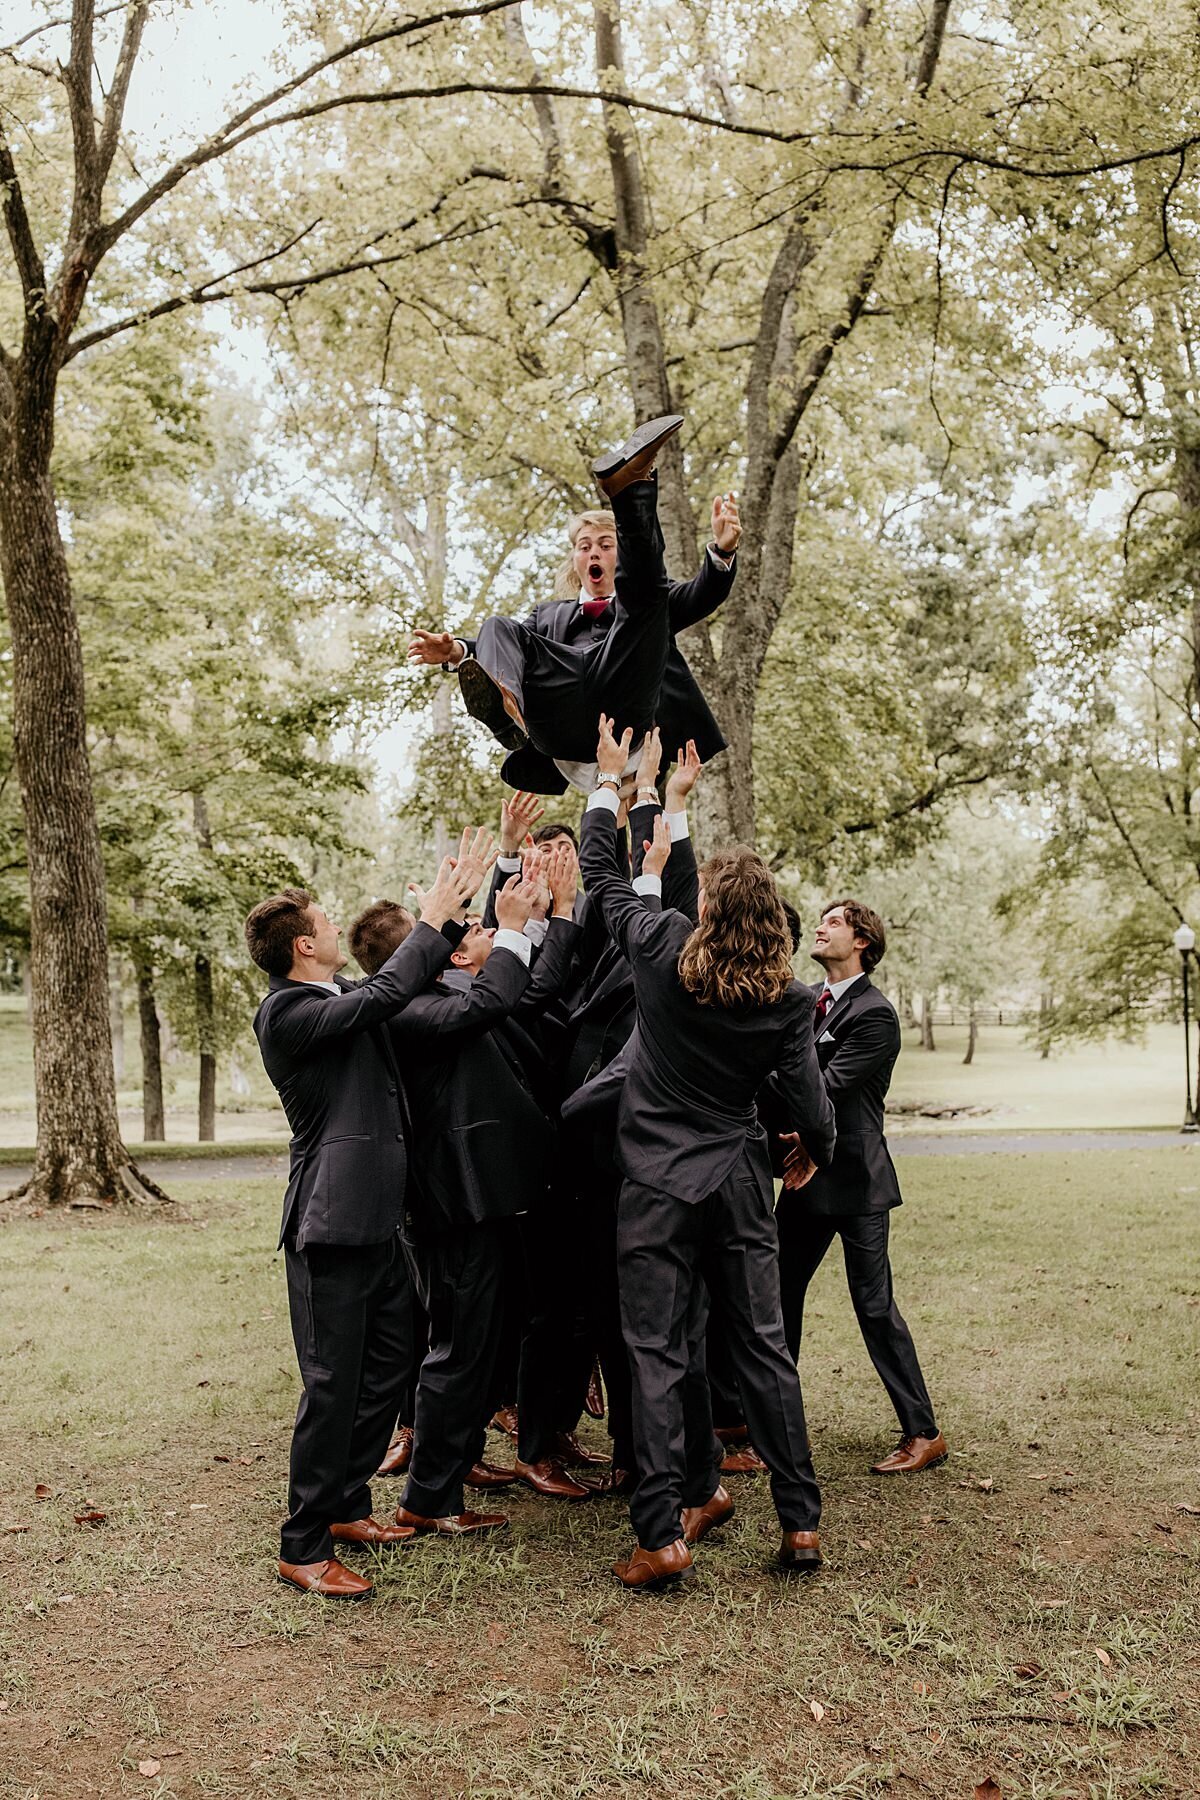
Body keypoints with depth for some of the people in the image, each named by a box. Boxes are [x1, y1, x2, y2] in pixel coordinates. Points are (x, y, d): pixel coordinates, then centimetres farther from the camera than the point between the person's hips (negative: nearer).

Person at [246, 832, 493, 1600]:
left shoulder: (344, 1001, 15)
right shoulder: (287, 1012, -13)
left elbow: (408, 984, 23)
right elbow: (385, 994, -25)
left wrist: (454, 909, 11)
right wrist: (434, 918, -14)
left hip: (379, 1219, 10)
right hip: (332, 1225, -9)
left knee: (387, 1371, 16)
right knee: (334, 1384, -5)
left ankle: (347, 1505, 30)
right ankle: (304, 1547, 6)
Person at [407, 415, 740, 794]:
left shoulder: (649, 607, 32)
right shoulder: (550, 614, 39)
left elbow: (704, 594, 12)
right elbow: (512, 643, 22)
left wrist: (722, 550, -11)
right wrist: (457, 652, -1)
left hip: (625, 709, -2)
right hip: (563, 728, 2)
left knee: (641, 585, -9)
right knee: (499, 628, -13)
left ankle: (630, 484, -36)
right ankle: (503, 701, -46)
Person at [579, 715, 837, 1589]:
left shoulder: (663, 948, -9)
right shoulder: (788, 998, -6)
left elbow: (600, 872, 5)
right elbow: (810, 1102, -2)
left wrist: (610, 779, 17)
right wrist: (819, 1153, 20)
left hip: (657, 1184, -2)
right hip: (739, 1183, 2)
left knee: (661, 1353, 3)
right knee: (763, 1346, 11)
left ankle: (665, 1532, 5)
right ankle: (801, 1522, 18)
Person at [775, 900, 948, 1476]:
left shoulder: (876, 1014, -13)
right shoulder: (806, 999, 10)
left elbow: (827, 1087, -19)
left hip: (854, 1176, -8)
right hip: (804, 1172, 8)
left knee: (875, 1305, -3)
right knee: (780, 1293, 13)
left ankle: (922, 1433, 7)